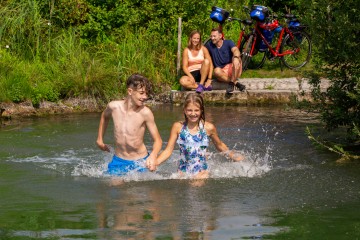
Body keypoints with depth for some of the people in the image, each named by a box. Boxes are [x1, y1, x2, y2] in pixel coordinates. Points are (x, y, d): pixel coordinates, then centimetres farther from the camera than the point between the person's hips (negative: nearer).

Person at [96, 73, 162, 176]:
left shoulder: (145, 113, -17)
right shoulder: (114, 107, -9)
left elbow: (157, 140, -10)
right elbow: (105, 116, 17)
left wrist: (153, 156, -30)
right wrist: (100, 140, 24)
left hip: (140, 162, -2)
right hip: (118, 161, 2)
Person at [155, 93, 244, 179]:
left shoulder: (208, 128, -2)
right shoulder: (178, 127, -1)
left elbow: (220, 145, 17)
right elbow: (168, 150, 2)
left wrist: (233, 156, 17)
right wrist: (155, 162, -10)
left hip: (202, 172, -1)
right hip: (183, 172, 1)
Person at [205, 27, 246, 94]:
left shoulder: (228, 43, -1)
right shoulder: (210, 45, 6)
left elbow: (235, 50, -20)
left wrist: (236, 57, -46)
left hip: (233, 70, -1)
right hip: (222, 72, 1)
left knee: (236, 59, -31)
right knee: (216, 71, -34)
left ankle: (231, 83, -31)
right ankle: (236, 83, -29)